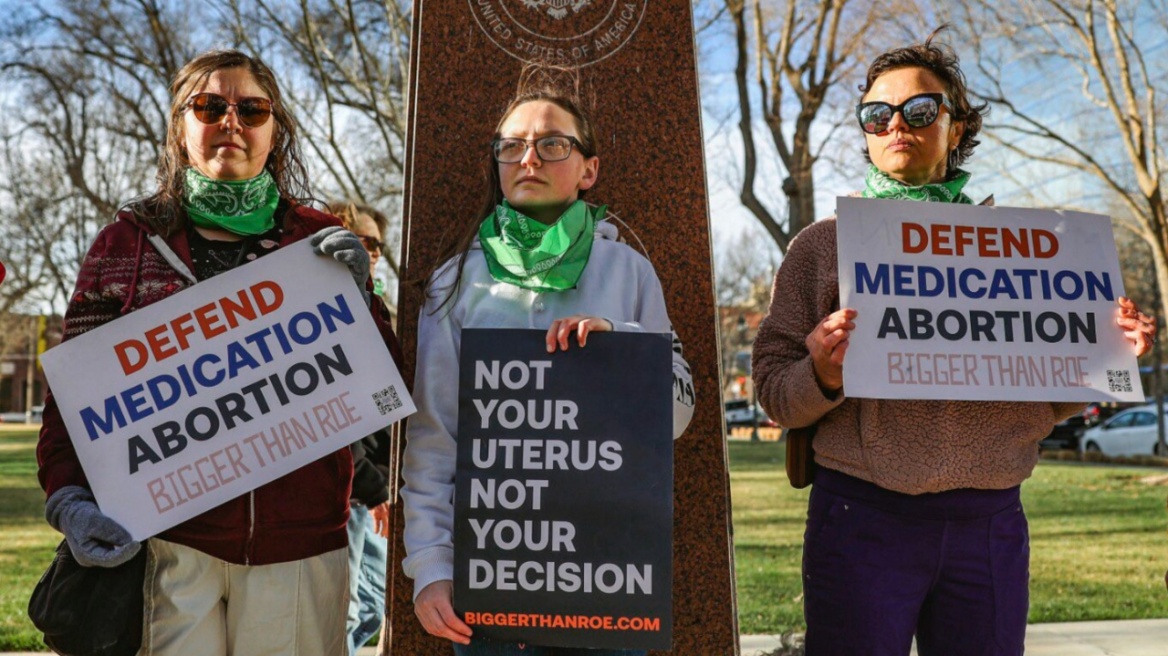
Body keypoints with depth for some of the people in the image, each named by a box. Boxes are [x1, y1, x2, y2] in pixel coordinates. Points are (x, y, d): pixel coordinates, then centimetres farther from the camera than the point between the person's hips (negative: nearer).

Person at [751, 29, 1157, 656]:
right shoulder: (823, 244, 5)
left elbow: (1038, 404, 13)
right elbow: (775, 394, 2)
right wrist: (823, 377, -19)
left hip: (990, 522, 2)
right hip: (862, 516, -2)